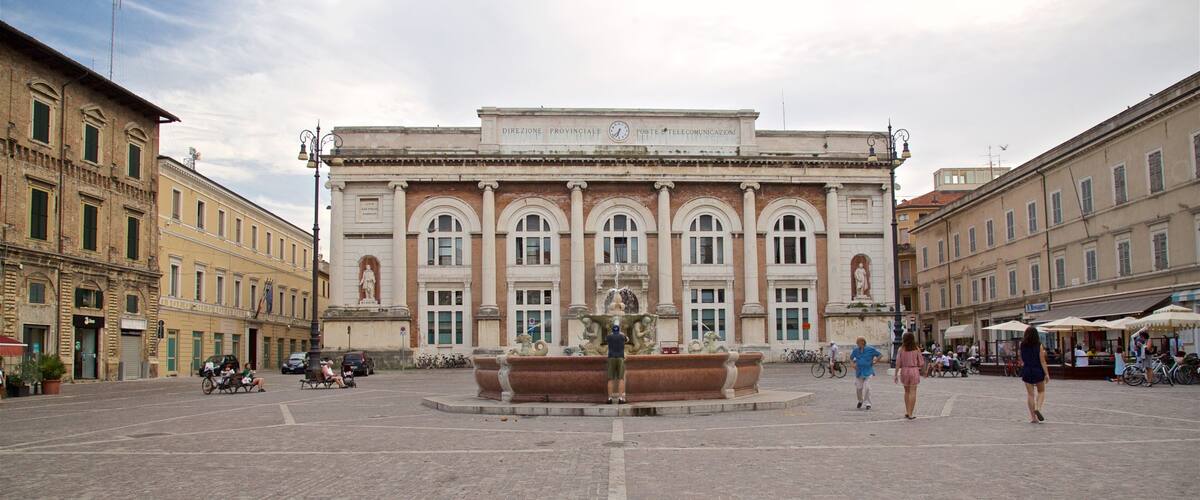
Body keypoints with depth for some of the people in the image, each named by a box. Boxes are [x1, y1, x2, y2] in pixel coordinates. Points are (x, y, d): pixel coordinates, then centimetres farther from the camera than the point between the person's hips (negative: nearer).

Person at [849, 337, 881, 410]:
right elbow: (851, 358, 20)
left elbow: (880, 355, 2)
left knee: (867, 387, -10)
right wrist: (854, 364, 3)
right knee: (858, 387, 3)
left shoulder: (870, 349, -6)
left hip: (868, 372, -3)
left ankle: (868, 404, 0)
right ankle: (860, 401, 29)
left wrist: (874, 362, -4)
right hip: (859, 371, 3)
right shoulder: (856, 350, 3)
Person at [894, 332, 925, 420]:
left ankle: (907, 412, 18)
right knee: (912, 392, 0)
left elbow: (898, 363, -5)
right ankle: (910, 414, -3)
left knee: (907, 391, 18)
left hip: (904, 371, 2)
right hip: (914, 371, -2)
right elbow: (921, 364, -1)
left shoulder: (901, 349, -2)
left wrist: (896, 374, 0)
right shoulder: (916, 350, -3)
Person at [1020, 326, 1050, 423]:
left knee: (1030, 394, 6)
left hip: (1026, 371, 2)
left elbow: (1021, 360, 5)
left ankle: (1033, 417, 7)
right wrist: (1047, 374, -7)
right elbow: (1042, 361, -10)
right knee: (1041, 392, 15)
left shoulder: (1022, 345, -1)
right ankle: (1038, 408, -9)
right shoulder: (1039, 346, -9)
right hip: (1038, 371, -2)